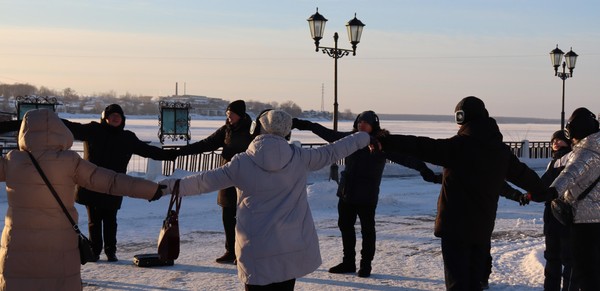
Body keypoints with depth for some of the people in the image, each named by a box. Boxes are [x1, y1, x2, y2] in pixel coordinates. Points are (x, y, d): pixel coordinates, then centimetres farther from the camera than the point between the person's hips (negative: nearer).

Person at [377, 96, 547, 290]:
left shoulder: (460, 145, -12)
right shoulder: (501, 149, 9)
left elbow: (423, 147, -22)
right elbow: (523, 174, 24)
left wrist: (385, 142, -24)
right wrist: (543, 191, 43)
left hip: (455, 225, -6)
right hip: (483, 228, 6)